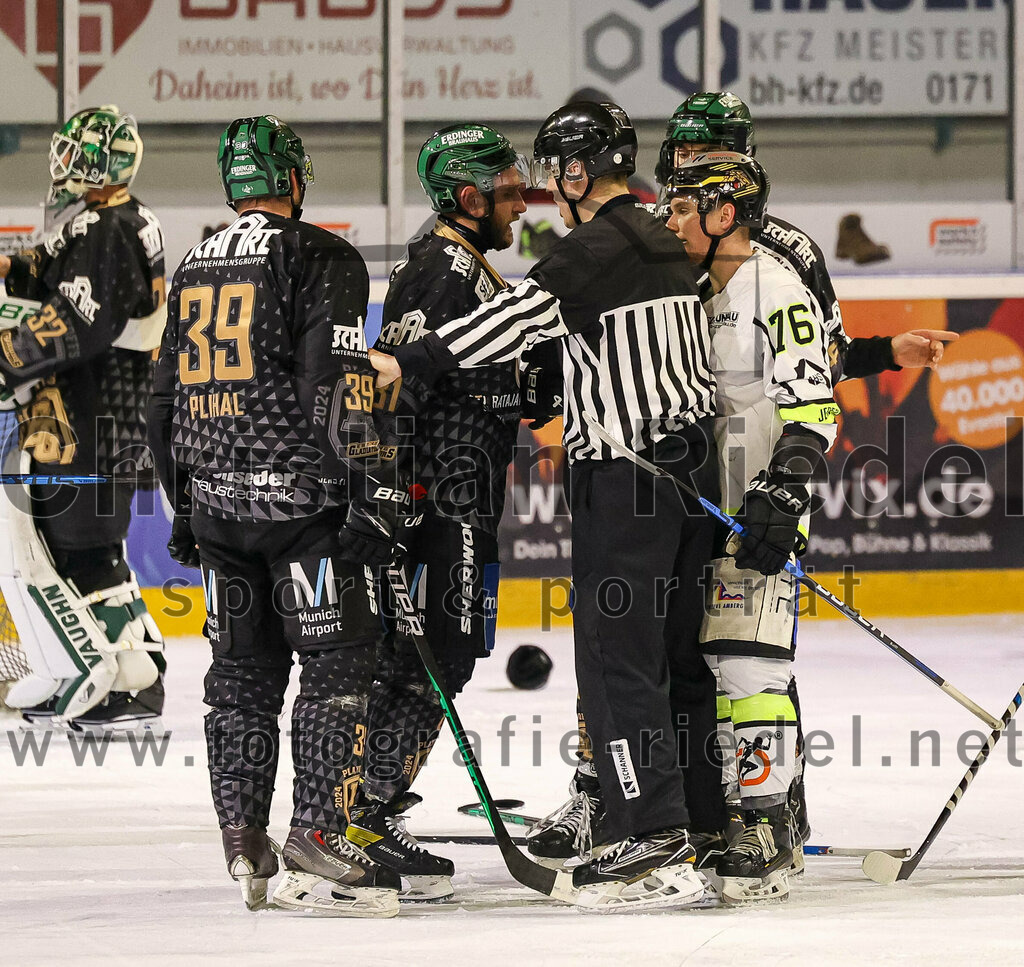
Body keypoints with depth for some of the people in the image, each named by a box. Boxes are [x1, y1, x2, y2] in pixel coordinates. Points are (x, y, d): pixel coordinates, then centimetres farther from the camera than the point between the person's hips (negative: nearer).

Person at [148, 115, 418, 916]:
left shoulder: (194, 272, 15)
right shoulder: (319, 259, -7)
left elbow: (167, 399, 20)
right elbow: (341, 385, -16)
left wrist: (185, 505, 29)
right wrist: (377, 494, -15)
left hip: (218, 500, 7)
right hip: (303, 497, -7)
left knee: (244, 671, 13)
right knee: (339, 666, -4)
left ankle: (244, 847, 13)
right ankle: (319, 842, -12)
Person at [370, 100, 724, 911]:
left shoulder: (594, 251, -13)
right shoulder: (664, 248, 15)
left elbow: (515, 320, -22)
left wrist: (408, 361, -22)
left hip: (625, 475, -9)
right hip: (692, 462, 9)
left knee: (615, 654, -8)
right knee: (679, 651, 14)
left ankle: (657, 844, -14)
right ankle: (709, 825, 17)